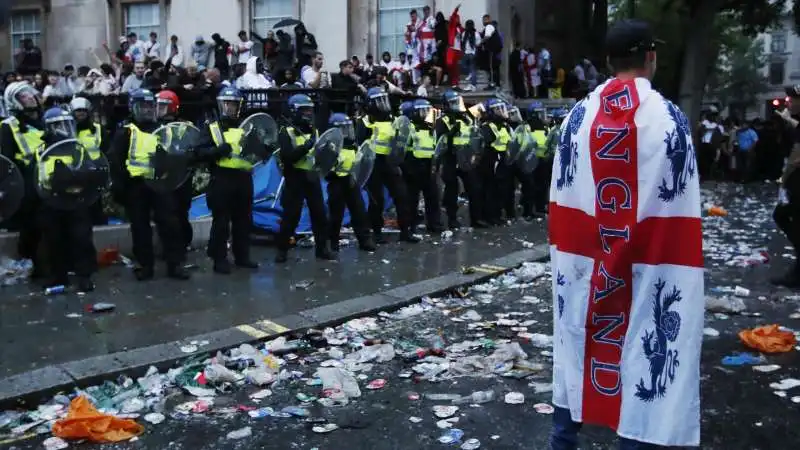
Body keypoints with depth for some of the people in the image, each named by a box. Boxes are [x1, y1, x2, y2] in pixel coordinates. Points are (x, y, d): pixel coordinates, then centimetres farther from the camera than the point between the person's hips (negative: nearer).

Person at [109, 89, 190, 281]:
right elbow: (115, 160, -4)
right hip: (136, 185, -3)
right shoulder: (126, 132, 3)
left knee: (169, 223, -2)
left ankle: (175, 264, 2)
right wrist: (118, 186, -12)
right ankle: (145, 265, 11)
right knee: (140, 227, 3)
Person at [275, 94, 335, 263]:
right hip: (295, 179, -6)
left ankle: (322, 248, 17)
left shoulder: (313, 131, 13)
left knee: (320, 214, 8)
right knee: (290, 217, -1)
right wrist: (307, 145, -28)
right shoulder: (286, 133, -8)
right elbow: (287, 157, -21)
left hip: (312, 178, 6)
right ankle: (282, 250, 11)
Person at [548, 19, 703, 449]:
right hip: (645, 268, -3)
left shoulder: (579, 116, -1)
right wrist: (676, 267, -2)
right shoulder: (669, 117, -10)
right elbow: (677, 209, -10)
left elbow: (562, 197, 2)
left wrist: (567, 253, 12)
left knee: (580, 342, 16)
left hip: (586, 263, 4)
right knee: (642, 353, 6)